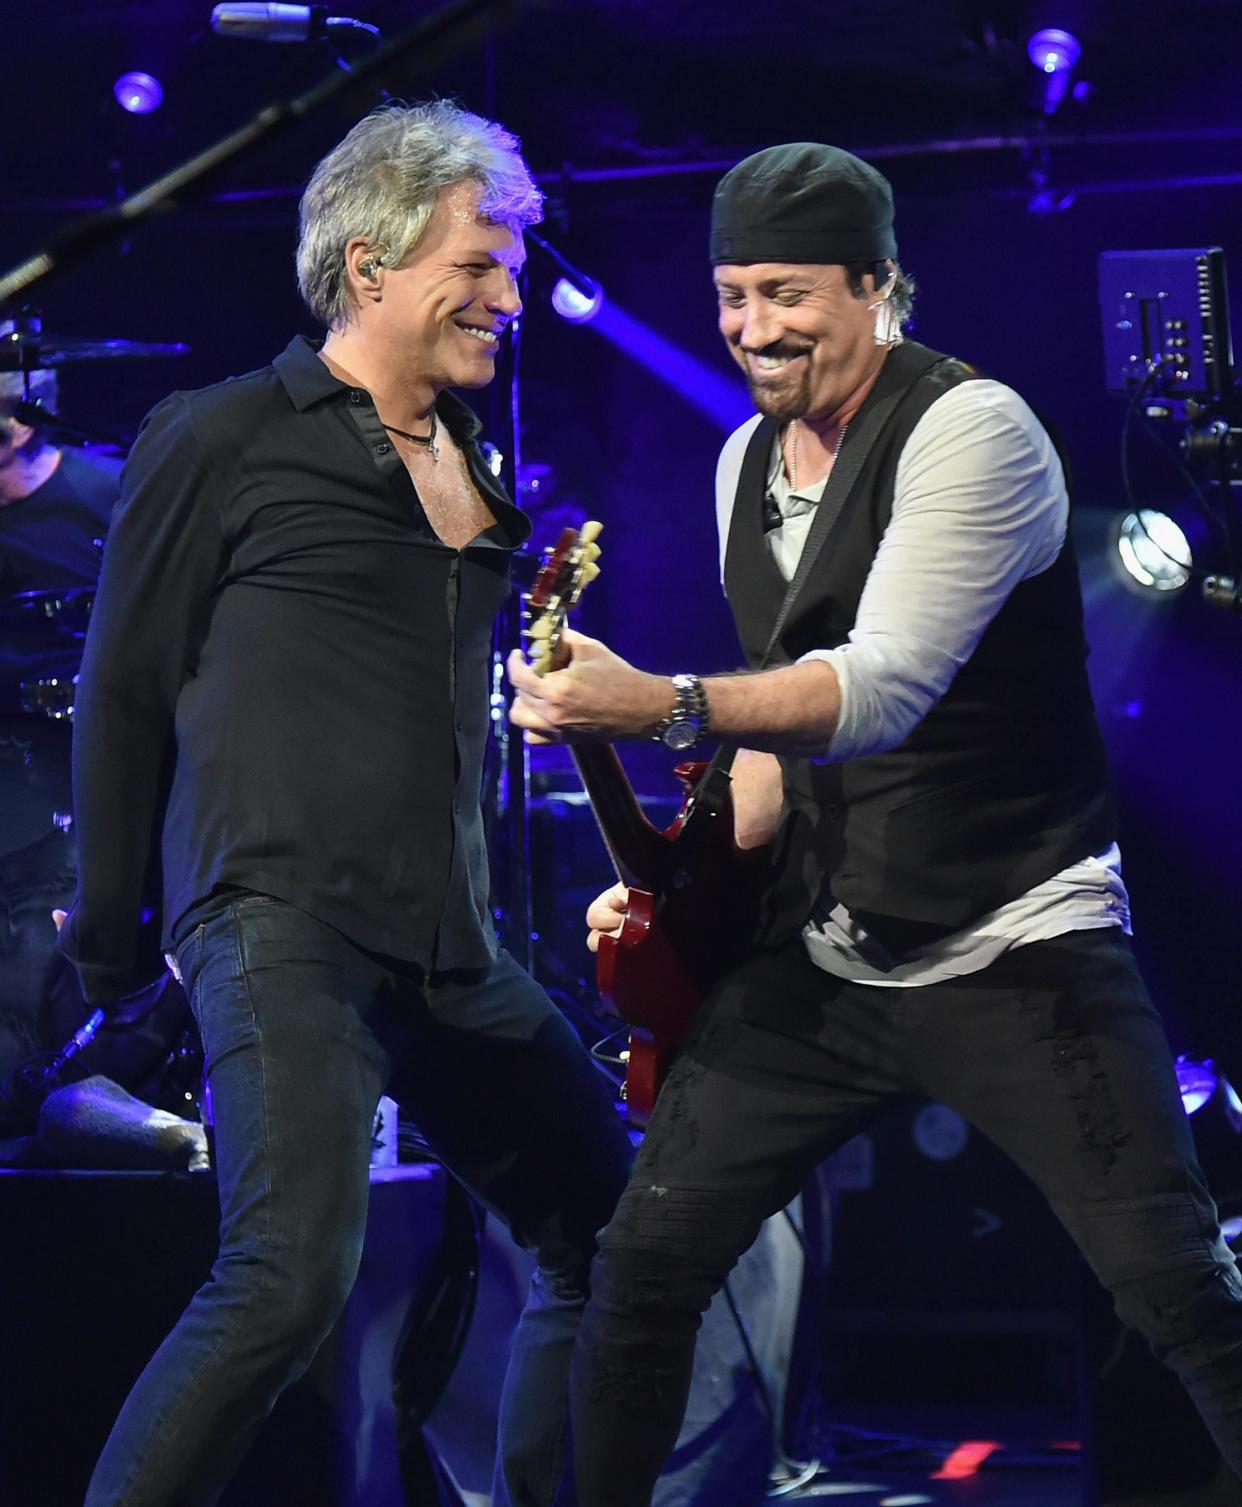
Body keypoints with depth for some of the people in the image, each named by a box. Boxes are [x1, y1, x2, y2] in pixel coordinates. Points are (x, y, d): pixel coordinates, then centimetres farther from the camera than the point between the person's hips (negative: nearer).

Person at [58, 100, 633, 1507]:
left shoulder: (470, 467, 17)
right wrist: (107, 923, 3)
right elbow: (124, 685, 1)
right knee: (289, 1276, -22)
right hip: (285, 929, -8)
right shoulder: (225, 440, -2)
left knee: (611, 1231, 11)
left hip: (447, 951, 8)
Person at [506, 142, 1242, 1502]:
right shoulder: (745, 462, 9)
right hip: (817, 965, 7)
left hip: (1015, 956, -6)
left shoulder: (969, 429, -16)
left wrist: (653, 708, -39)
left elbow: (885, 690, -28)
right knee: (642, 1262, 3)